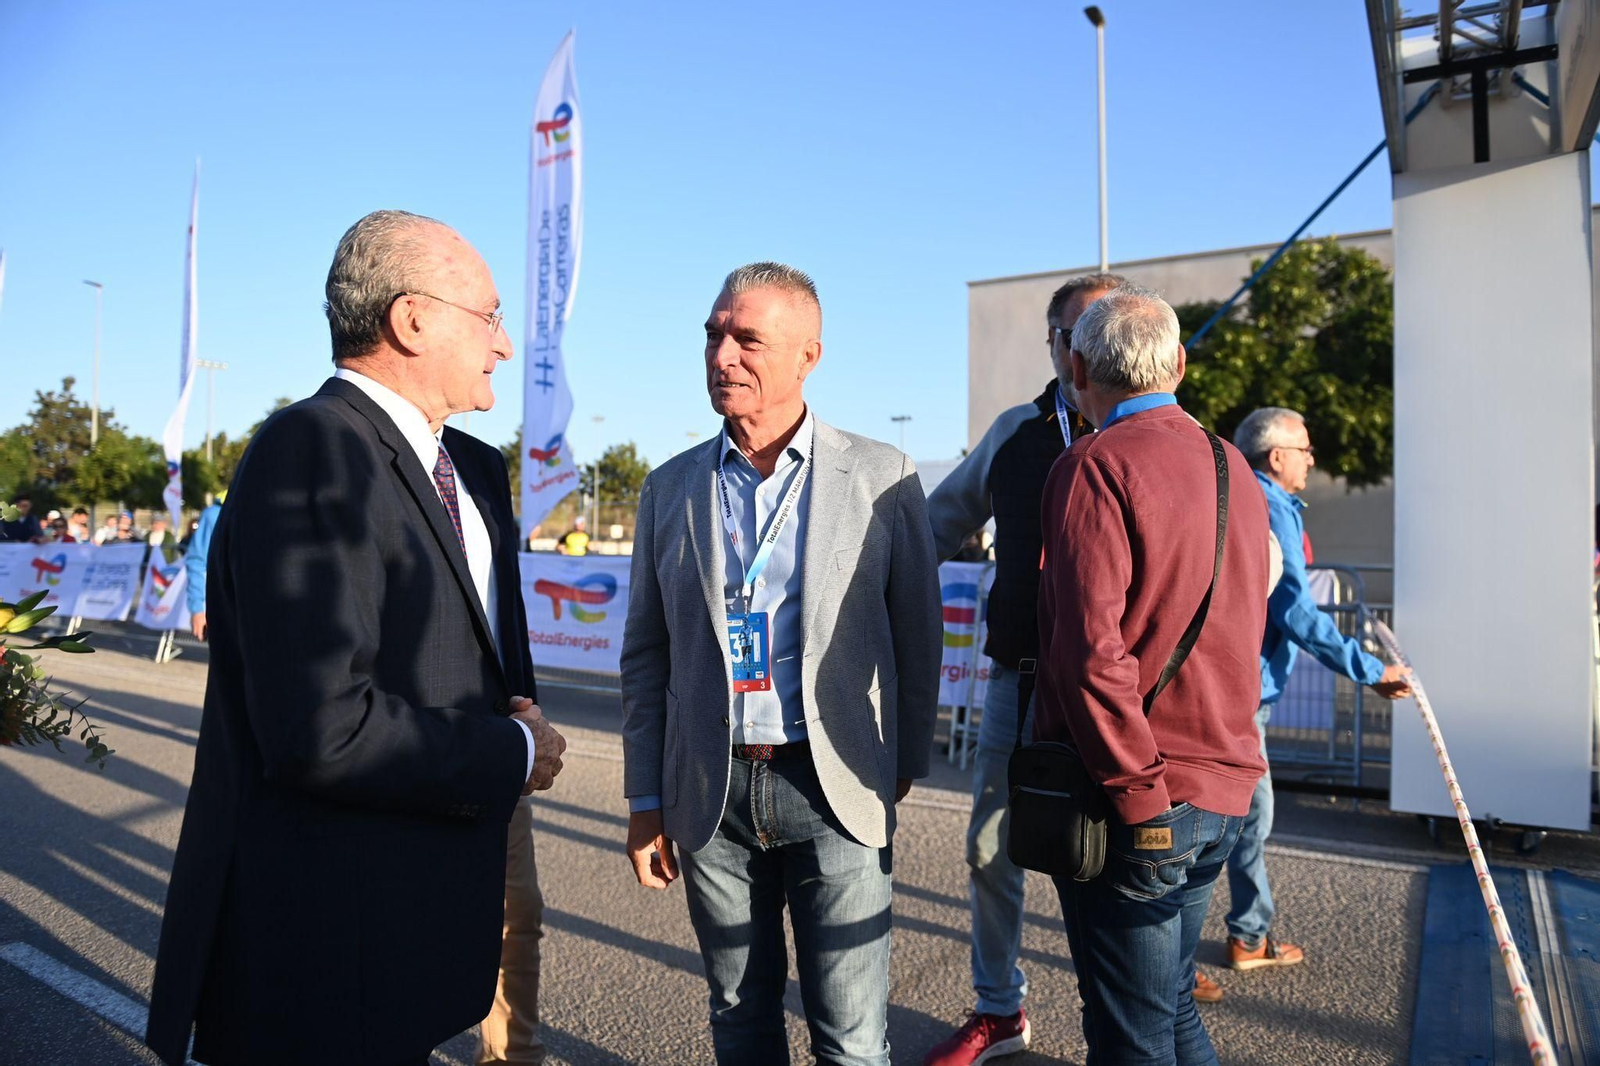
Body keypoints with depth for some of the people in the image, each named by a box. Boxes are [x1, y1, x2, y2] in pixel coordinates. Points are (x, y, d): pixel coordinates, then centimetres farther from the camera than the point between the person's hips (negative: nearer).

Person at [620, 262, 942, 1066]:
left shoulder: (883, 478, -4)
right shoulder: (670, 487, 4)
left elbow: (917, 634, 2)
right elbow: (646, 657, 7)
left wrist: (904, 769, 5)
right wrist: (646, 803, 6)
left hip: (836, 791, -2)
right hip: (710, 795, 3)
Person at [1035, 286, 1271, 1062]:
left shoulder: (1098, 466, -15)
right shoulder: (1234, 468, 10)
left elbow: (1090, 647, -24)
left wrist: (1139, 796, -18)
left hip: (1138, 803, -8)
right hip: (1222, 788, 8)